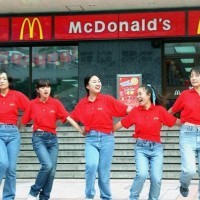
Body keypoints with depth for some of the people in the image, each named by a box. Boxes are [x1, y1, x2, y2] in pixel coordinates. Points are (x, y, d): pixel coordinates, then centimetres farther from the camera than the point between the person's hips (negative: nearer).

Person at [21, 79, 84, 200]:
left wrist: (81, 130, -6)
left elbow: (68, 117, -2)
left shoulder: (55, 103, 2)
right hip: (39, 138, -3)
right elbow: (24, 121, 9)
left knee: (52, 170, 1)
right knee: (47, 165, -21)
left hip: (53, 138, 3)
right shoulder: (33, 104, 1)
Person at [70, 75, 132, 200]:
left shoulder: (108, 99, -2)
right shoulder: (82, 103, 4)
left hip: (107, 138, -1)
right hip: (91, 139, 1)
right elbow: (72, 117, 17)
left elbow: (126, 109, -4)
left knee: (104, 171, 5)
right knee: (91, 165, -21)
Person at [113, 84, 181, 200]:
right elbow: (121, 124, 8)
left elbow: (175, 121, 4)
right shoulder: (135, 111, 1)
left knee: (156, 178, -6)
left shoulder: (159, 110, -2)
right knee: (142, 174, -19)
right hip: (141, 147, 0)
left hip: (156, 147, 0)